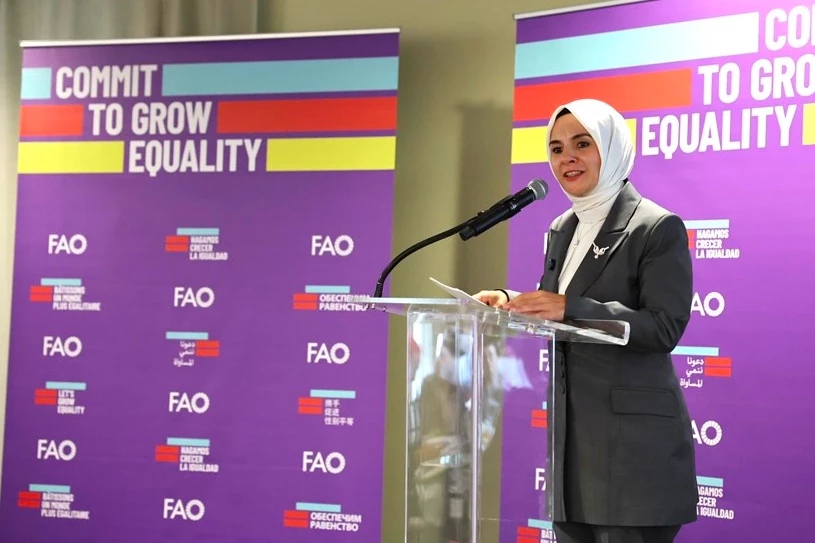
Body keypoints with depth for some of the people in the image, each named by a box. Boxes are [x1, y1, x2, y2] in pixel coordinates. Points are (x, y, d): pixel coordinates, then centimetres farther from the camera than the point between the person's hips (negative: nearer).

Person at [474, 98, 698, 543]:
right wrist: (511, 303, -1)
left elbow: (665, 327, -17)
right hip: (569, 431, 7)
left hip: (632, 436, -7)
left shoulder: (658, 227, -8)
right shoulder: (562, 230, 15)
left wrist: (569, 308, -24)